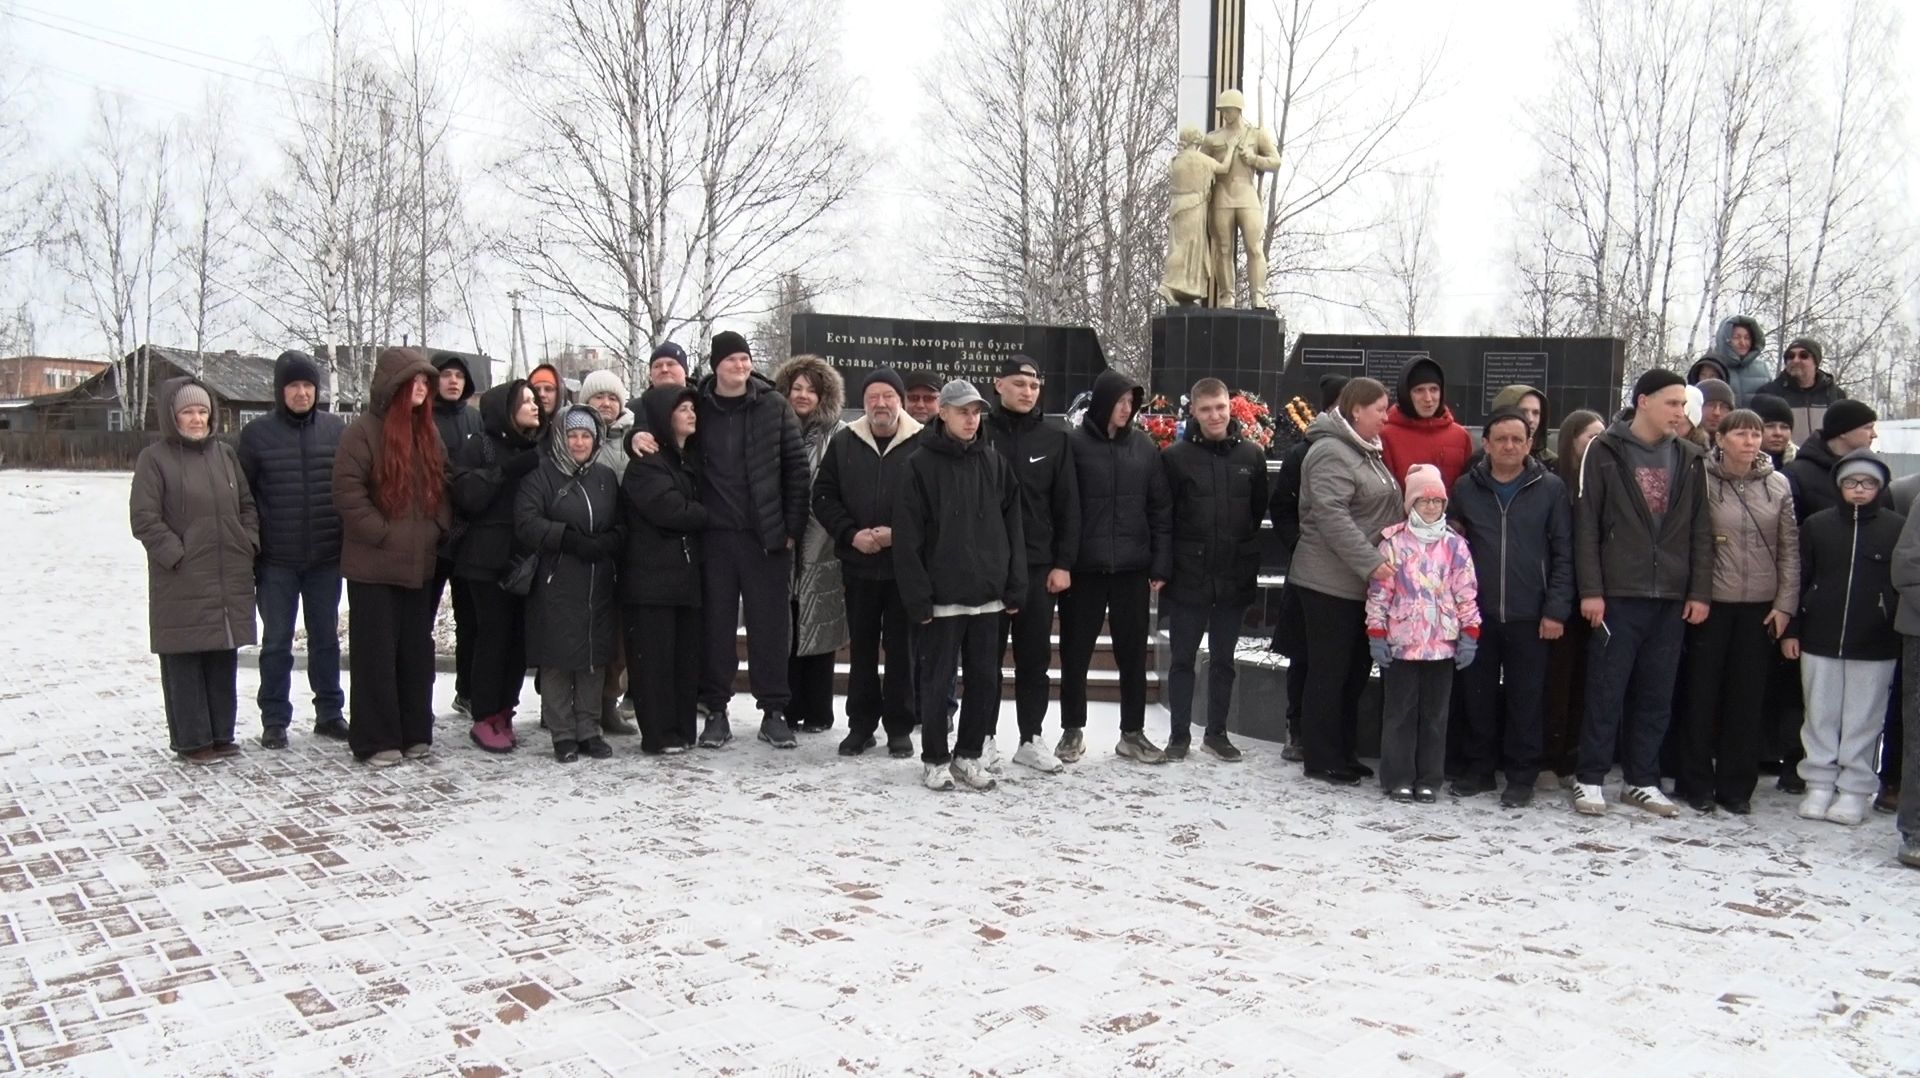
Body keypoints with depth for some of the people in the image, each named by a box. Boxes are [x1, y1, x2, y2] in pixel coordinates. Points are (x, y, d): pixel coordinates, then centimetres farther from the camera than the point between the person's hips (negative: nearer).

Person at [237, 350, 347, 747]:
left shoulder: (336, 428, 2)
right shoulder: (256, 433, -2)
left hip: (326, 556, 1)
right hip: (276, 561, -1)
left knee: (326, 637, 12)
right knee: (276, 641, 7)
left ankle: (330, 712, 22)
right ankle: (274, 720, 16)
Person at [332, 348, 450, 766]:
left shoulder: (428, 434, 12)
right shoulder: (364, 431, -10)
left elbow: (442, 488, 18)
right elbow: (347, 491, -15)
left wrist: (437, 529, 4)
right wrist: (383, 534, -15)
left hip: (419, 564, 7)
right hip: (374, 565, -6)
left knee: (417, 651, 12)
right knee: (376, 652, 0)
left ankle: (415, 732, 21)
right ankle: (375, 740, 7)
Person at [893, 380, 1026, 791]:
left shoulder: (994, 464, 7)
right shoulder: (921, 465, -4)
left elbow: (1011, 529, 9)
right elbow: (907, 538, -7)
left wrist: (1014, 587, 3)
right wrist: (918, 597, -12)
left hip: (987, 595, 4)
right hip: (941, 597, -4)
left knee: (985, 679, 9)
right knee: (936, 681, 5)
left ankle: (969, 754, 24)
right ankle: (934, 759, 19)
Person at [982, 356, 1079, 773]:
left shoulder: (1056, 439, 5)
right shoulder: (979, 433, 0)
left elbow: (1067, 507, 5)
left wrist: (1063, 563, -2)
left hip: (1038, 565, 2)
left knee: (1035, 658, 8)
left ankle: (1031, 739, 18)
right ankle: (983, 737, 17)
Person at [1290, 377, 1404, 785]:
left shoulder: (1366, 451, 18)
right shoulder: (1331, 453, -14)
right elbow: (1332, 517, -24)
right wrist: (1371, 562, -28)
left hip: (1361, 583, 10)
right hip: (1331, 582, -10)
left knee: (1356, 670, 14)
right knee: (1329, 672, -2)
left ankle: (1343, 753, 24)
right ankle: (1321, 760, 7)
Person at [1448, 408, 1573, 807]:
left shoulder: (1550, 489, 1)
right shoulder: (1465, 488, 7)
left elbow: (1564, 554, 0)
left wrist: (1557, 609, -6)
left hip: (1530, 616, -2)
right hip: (1478, 613, 2)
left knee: (1527, 698, 5)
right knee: (1479, 695, 9)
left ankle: (1522, 774, 16)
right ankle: (1479, 767, 22)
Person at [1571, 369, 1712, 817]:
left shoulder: (1689, 459, 11)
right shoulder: (1605, 452, -2)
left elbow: (1700, 530, 12)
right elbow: (1586, 525, -5)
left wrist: (1700, 591, 4)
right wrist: (1590, 590, -10)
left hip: (1672, 599, 4)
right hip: (1618, 595, -4)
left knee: (1656, 695, 9)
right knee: (1606, 691, 0)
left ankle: (1642, 780, 19)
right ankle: (1591, 779, 9)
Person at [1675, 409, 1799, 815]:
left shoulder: (1778, 485, 4)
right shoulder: (1703, 480, -5)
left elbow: (1789, 549, 6)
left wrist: (1785, 602, 2)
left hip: (1759, 606, 3)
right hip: (1711, 602, -2)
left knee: (1748, 697, 6)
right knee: (1702, 693, 4)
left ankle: (1736, 786, 17)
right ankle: (1696, 784, 14)